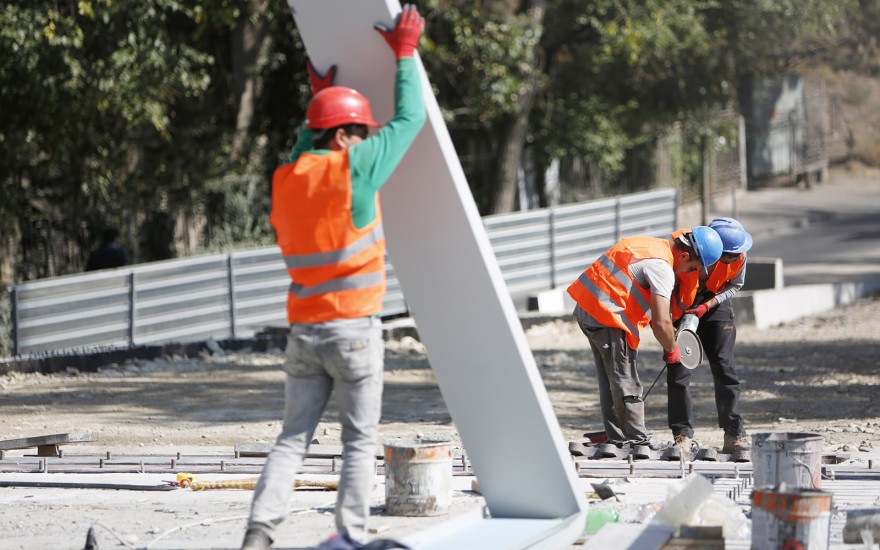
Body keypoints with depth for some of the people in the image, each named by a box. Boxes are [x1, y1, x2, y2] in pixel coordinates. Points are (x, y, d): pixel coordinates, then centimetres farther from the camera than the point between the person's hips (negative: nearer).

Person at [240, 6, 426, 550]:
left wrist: (321, 98, 36)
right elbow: (409, 119, 1)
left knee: (294, 438, 7)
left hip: (304, 331, 5)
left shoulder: (285, 179, 7)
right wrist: (405, 54, 12)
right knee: (360, 443, 3)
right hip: (354, 329, -5)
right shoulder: (353, 169, -10)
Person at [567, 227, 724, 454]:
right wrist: (671, 350, -4)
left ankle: (617, 439, 23)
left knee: (610, 380, 16)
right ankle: (637, 441, 5)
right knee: (626, 382, -1)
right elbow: (661, 322, -22)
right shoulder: (662, 268, -18)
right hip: (606, 318, -10)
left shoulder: (652, 245, 12)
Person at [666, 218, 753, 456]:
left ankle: (734, 435, -1)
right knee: (679, 370, -7)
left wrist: (708, 306, -20)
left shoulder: (738, 256, -22)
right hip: (681, 307, -2)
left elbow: (735, 285, -6)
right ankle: (683, 435, 1)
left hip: (715, 305, 2)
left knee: (724, 368, -5)